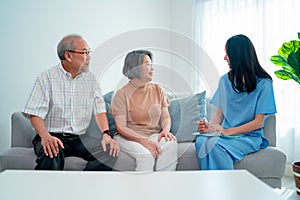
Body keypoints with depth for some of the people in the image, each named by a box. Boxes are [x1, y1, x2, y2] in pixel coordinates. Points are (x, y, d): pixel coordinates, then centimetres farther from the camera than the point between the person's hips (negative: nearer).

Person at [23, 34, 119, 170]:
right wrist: (45, 136, -27)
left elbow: (99, 109, 6)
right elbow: (35, 112, -8)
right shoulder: (47, 77, -1)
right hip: (52, 137, -3)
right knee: (52, 155, -37)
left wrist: (106, 134, -13)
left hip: (79, 138, 4)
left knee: (109, 150, -22)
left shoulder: (91, 79, 12)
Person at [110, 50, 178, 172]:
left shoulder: (157, 90, 12)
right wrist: (143, 140, -23)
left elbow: (166, 117, 13)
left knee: (171, 144, -28)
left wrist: (165, 130, -11)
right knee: (146, 155, -34)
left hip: (154, 135, 4)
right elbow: (121, 128, -9)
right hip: (129, 137, -4)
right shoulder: (122, 94, -3)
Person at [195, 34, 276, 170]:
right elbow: (219, 114, 12)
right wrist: (209, 126, -11)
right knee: (201, 141, -29)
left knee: (215, 144, -33)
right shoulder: (225, 80, 13)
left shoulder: (263, 83, -3)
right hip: (226, 134, 4)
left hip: (250, 137, -4)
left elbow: (258, 123, -6)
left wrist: (227, 131, -16)